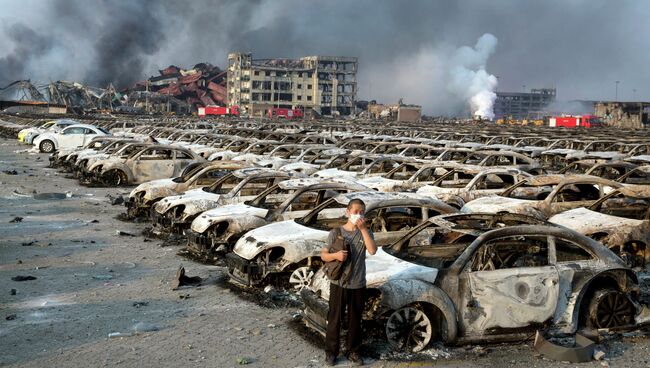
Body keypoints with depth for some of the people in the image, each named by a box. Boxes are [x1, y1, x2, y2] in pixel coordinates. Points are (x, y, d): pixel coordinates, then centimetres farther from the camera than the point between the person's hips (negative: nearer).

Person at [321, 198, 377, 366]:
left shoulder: (366, 232, 1)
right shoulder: (336, 232, -4)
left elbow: (372, 250, -17)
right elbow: (323, 255, -1)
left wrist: (363, 228, -20)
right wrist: (335, 255, -22)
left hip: (358, 285, 2)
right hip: (338, 284, -2)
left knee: (355, 321, 12)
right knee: (334, 319, 6)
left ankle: (353, 351, 26)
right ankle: (331, 352, 18)